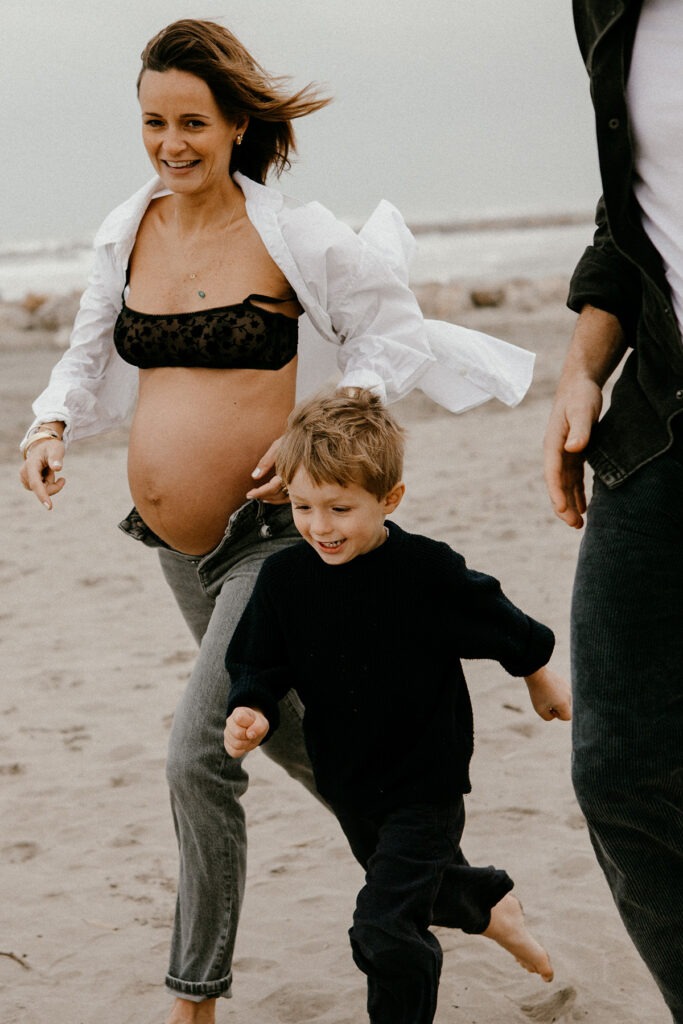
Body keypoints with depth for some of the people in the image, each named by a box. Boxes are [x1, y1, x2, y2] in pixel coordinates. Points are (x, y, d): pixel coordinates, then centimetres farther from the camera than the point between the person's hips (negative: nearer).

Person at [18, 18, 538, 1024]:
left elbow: (394, 332, -3)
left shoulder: (291, 233, -12)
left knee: (199, 757, -13)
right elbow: (92, 355, 16)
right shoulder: (127, 232, 4)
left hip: (270, 536, -7)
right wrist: (52, 424, -3)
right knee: (289, 736, 22)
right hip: (179, 546, 7)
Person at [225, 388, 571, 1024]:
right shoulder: (283, 578, -12)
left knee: (386, 928, -14)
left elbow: (496, 622, -6)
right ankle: (491, 905, 62)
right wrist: (252, 714, -25)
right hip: (347, 781, 6)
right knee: (422, 881, 30)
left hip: (425, 780, -6)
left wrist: (539, 677, 9)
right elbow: (260, 666, -4)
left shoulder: (426, 571, -23)